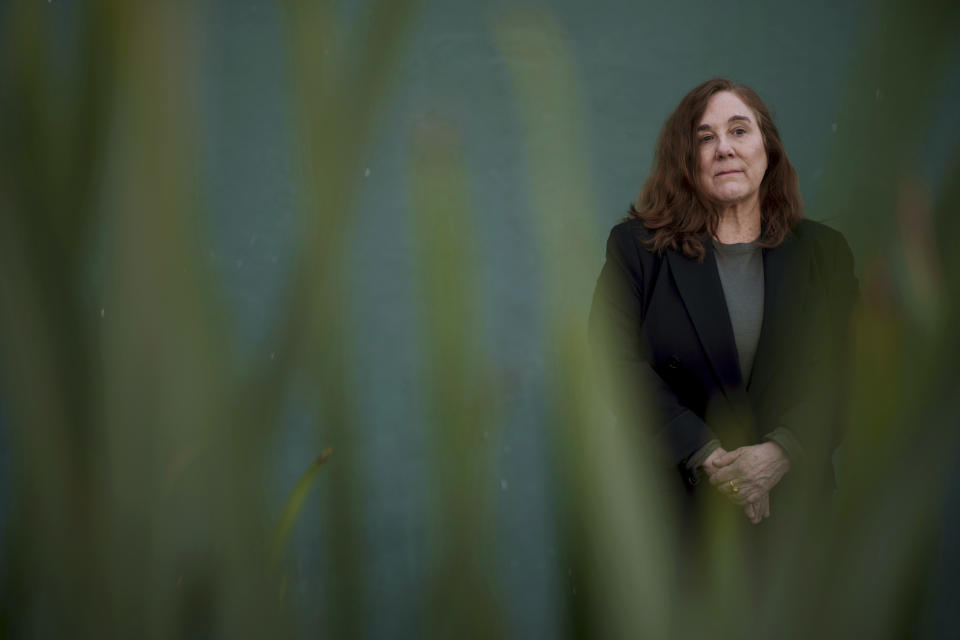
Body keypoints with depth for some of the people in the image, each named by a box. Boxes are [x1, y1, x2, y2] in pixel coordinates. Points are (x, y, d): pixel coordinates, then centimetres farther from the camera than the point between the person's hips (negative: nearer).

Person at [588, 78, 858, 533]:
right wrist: (709, 459, -17)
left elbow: (841, 375, 0)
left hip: (793, 494, 2)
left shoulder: (822, 251, 8)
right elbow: (618, 363, -8)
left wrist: (779, 453, -18)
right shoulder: (636, 247, 3)